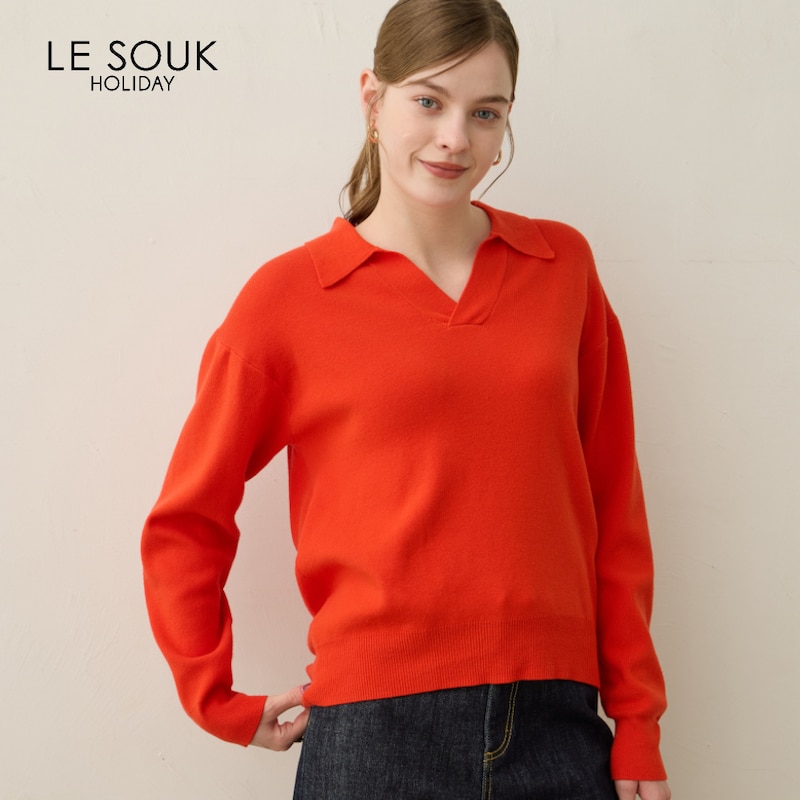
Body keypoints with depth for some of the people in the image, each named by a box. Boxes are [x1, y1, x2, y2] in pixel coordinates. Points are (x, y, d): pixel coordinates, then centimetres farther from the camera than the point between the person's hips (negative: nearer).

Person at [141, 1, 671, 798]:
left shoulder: (562, 264, 6)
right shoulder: (286, 299, -2)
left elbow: (613, 503, 7)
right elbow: (183, 527, 5)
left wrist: (638, 720, 6)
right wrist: (222, 704, 3)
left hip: (558, 724, 2)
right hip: (375, 727, -2)